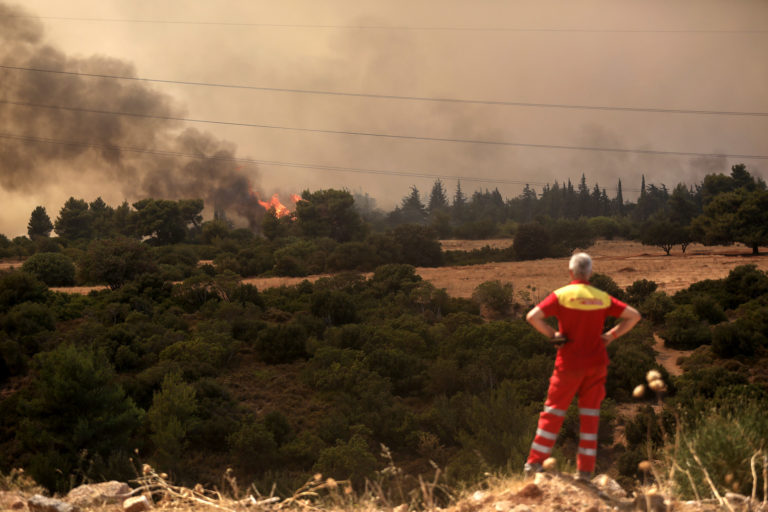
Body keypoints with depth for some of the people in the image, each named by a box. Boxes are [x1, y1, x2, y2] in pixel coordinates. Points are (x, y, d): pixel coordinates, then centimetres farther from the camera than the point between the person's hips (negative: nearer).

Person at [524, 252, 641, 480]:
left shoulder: (561, 295, -8)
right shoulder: (602, 298, 2)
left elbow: (533, 316, -19)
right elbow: (633, 315, 5)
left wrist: (552, 334, -7)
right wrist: (611, 335, 5)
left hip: (569, 364, -3)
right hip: (596, 364, 3)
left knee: (554, 411, 8)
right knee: (590, 414, 9)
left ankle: (535, 461, 9)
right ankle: (585, 469, 8)